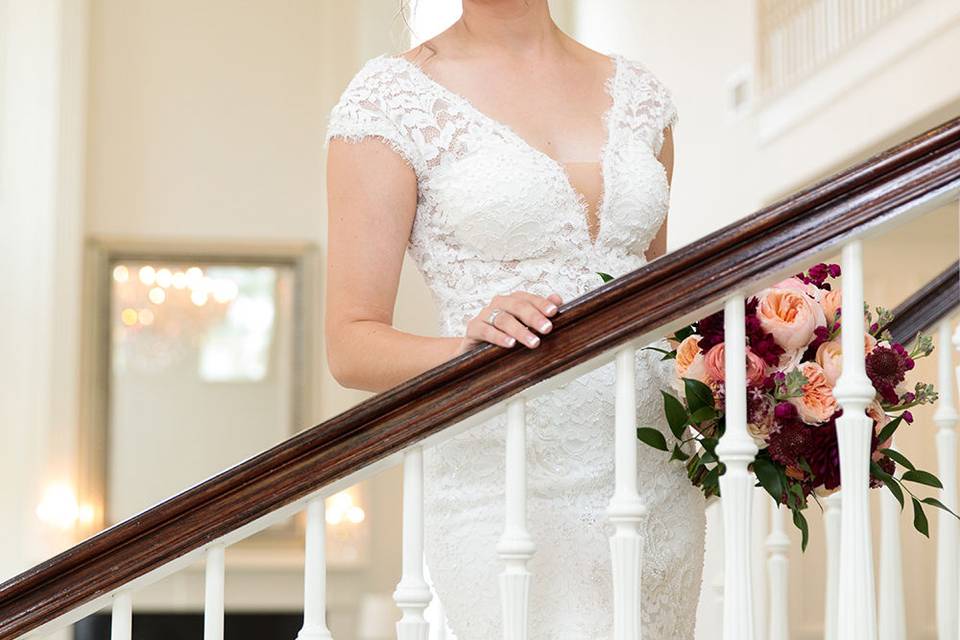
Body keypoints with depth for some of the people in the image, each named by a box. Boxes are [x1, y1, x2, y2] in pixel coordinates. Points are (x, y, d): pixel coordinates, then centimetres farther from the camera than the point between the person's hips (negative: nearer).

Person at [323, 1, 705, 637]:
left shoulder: (638, 92, 12)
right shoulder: (392, 96, -1)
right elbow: (351, 346, -3)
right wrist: (471, 347, -22)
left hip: (655, 484, 5)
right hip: (501, 495, -4)